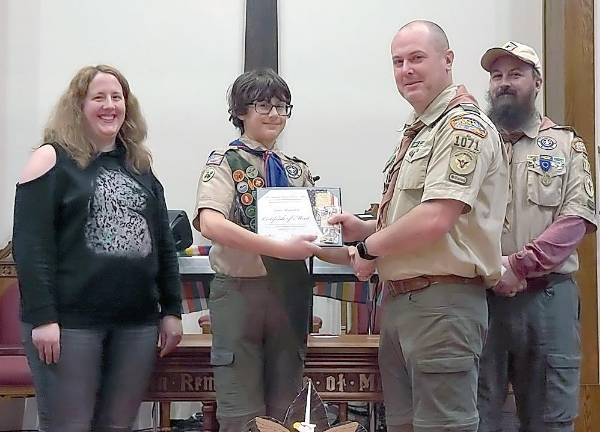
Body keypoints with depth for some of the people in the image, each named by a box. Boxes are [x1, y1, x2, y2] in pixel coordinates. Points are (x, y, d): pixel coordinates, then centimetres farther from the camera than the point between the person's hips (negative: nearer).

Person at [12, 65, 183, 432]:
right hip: (70, 321, -5)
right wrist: (42, 316, -17)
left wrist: (171, 309, 10)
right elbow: (30, 243, -10)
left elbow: (163, 242, 16)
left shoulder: (140, 166, 14)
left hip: (137, 322, 5)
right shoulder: (53, 160, -3)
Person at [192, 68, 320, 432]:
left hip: (291, 292, 5)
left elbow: (313, 230, 12)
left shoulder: (297, 170, 12)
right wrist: (280, 248, -30)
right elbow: (210, 224, -22)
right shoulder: (225, 162, -5)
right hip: (240, 291, -5)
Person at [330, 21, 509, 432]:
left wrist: (370, 248, -9)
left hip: (442, 301, -10)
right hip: (399, 300, 10)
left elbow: (434, 220, -23)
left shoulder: (464, 124, -12)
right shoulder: (417, 131, 19)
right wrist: (365, 229, 8)